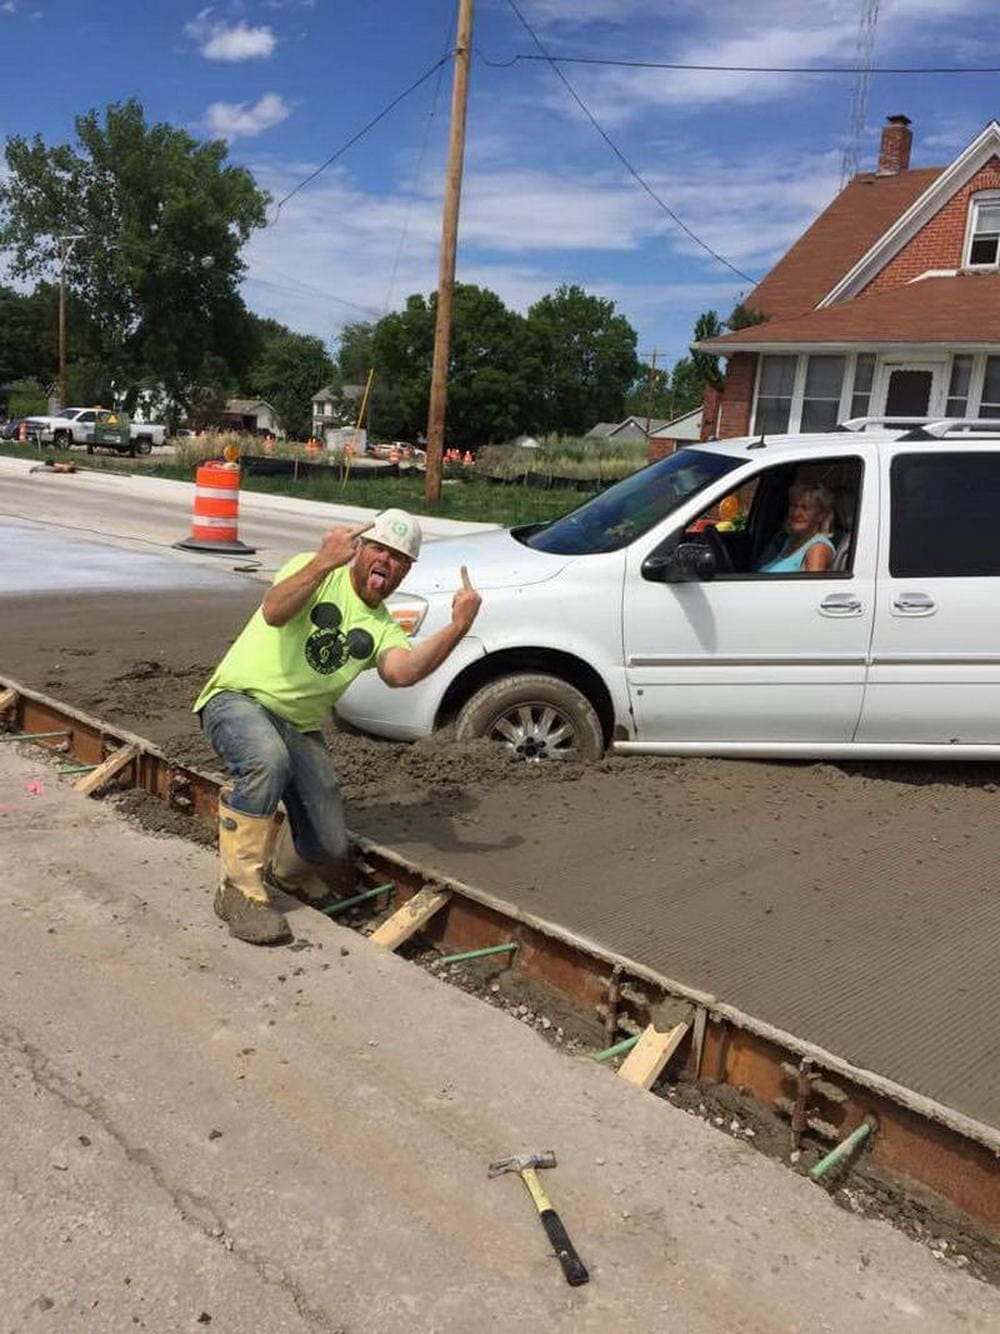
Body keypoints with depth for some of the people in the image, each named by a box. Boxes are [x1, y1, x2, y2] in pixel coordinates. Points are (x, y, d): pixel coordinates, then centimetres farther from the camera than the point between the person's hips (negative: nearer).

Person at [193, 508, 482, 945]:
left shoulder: (383, 628, 6)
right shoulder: (316, 570, -4)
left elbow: (401, 672, -19)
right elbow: (274, 612, -27)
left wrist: (457, 627, -31)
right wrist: (324, 562, -38)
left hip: (301, 728, 5)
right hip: (239, 699, -5)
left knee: (329, 848, -7)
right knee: (268, 759, -39)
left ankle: (284, 865, 32)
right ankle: (239, 890, -22)